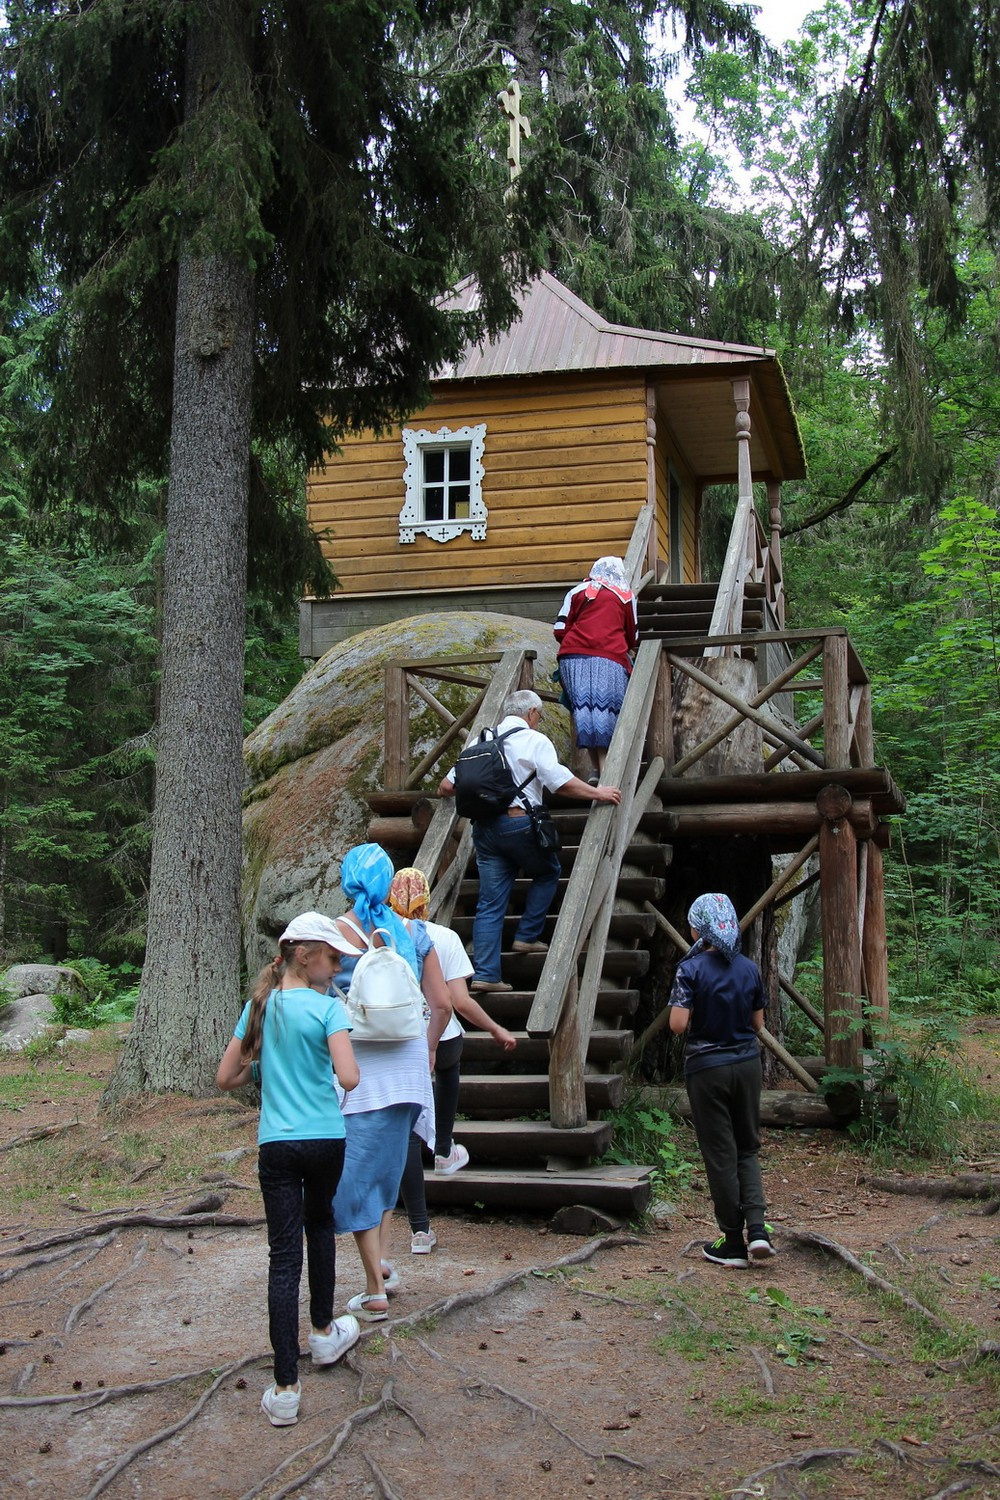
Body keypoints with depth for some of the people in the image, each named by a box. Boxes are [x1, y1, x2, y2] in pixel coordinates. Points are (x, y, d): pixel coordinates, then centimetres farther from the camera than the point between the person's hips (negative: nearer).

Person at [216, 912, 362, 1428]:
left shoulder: (260, 1006, 6)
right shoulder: (328, 1007, -9)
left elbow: (225, 1078, 9)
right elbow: (350, 1078, -19)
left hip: (276, 1145, 2)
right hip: (326, 1140, -2)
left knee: (284, 1256, -1)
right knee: (319, 1225, 25)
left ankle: (286, 1389, -4)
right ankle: (324, 1332, 41)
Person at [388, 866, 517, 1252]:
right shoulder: (444, 938, -9)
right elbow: (460, 1002, -11)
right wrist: (497, 1031, 2)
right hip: (441, 1039, 0)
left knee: (407, 1134, 6)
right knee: (448, 1068, 38)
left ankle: (420, 1229, 6)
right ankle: (444, 1152, 48)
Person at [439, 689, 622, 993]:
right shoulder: (535, 741, -3)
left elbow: (447, 787, 16)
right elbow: (562, 783, -13)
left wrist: (446, 790, 39)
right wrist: (597, 793, -1)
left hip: (484, 828, 5)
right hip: (520, 824, -5)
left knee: (489, 903, 6)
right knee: (547, 873, 23)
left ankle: (484, 974, 1)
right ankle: (527, 936, 16)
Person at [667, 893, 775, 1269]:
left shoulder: (691, 969, -13)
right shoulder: (750, 969, 1)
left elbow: (678, 1025, -18)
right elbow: (758, 1023, 7)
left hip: (707, 1067, -4)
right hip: (747, 1063, 4)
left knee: (720, 1154, 5)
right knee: (747, 1148, 16)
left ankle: (733, 1243, 11)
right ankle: (757, 1228, -1)